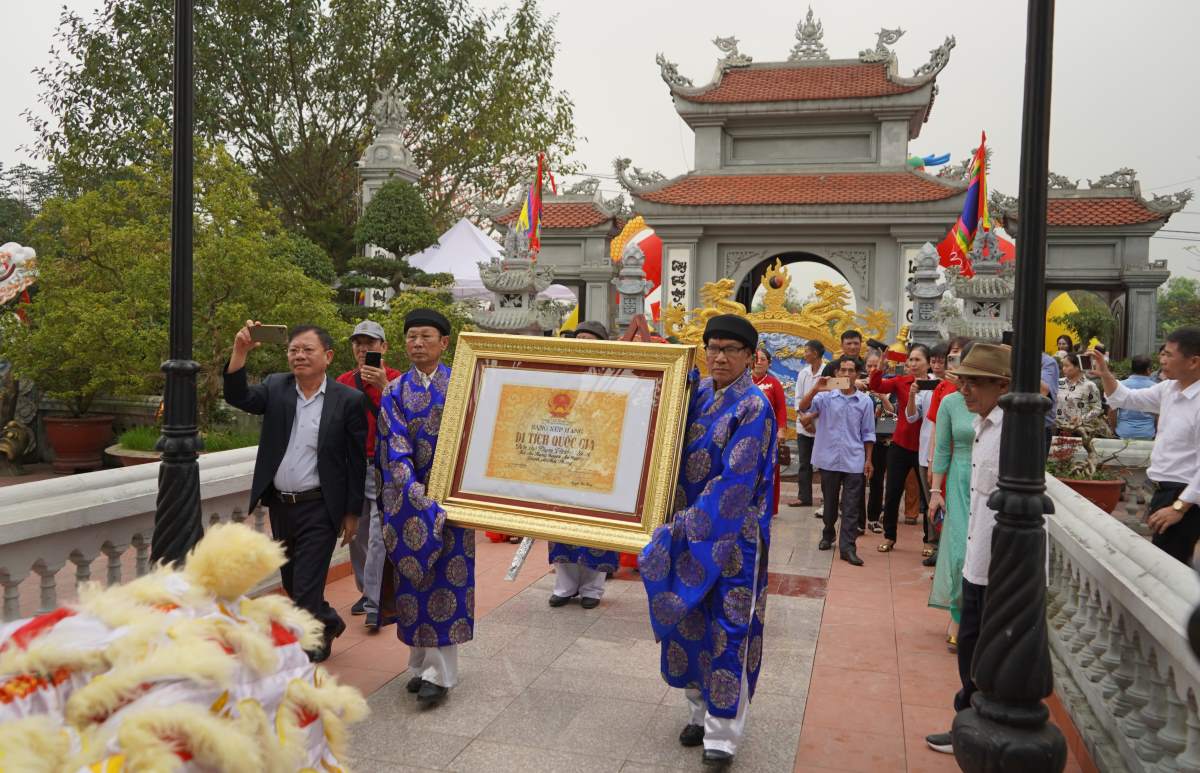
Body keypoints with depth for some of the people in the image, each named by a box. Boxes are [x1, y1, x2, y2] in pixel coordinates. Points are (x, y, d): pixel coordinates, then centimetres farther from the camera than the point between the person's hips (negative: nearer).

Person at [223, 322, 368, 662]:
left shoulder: (349, 400, -9)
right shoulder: (276, 386, 3)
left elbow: (357, 460, -6)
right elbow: (237, 397, -15)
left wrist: (352, 512, -4)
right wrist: (240, 351, -27)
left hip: (319, 509, -5)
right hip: (279, 505, 5)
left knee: (306, 592, -3)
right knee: (291, 584, 20)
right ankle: (329, 623, 45)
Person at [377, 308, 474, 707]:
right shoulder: (395, 392, 3)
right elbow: (395, 449, -5)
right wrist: (419, 496, -16)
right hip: (409, 495, 2)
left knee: (445, 577, -1)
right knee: (416, 576, 7)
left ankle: (439, 671, 5)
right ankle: (422, 662, 20)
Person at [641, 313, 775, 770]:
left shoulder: (754, 408, -13)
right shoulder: (698, 394, 5)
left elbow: (736, 483, -18)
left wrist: (688, 523, -18)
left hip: (732, 537, -6)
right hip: (691, 531, 6)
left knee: (728, 629, 2)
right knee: (691, 622, 13)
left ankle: (722, 735, 12)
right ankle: (702, 712, 30)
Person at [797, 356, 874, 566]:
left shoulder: (865, 401, 2)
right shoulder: (826, 396, -1)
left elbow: (867, 433, 7)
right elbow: (804, 408, -17)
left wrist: (868, 459, 5)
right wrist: (815, 389, -33)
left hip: (854, 461, 0)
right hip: (829, 459, 0)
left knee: (851, 507, -1)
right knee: (830, 502, 14)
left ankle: (847, 547, 0)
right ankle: (828, 535, 33)